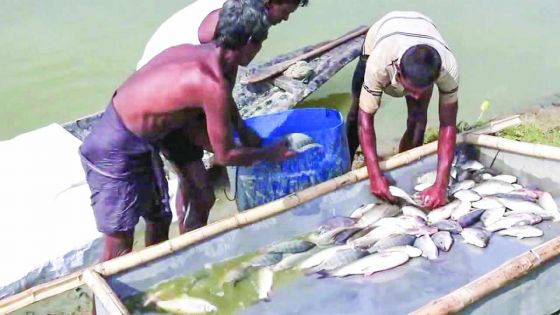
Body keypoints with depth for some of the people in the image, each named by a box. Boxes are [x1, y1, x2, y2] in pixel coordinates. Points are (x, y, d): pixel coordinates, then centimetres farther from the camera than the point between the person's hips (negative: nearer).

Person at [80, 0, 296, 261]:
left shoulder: (194, 53, 2)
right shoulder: (214, 84, -25)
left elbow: (193, 128, 11)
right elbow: (225, 156, -14)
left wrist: (245, 140, 13)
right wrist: (270, 154, 1)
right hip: (116, 153, -10)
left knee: (160, 219, 23)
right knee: (119, 245, 0)